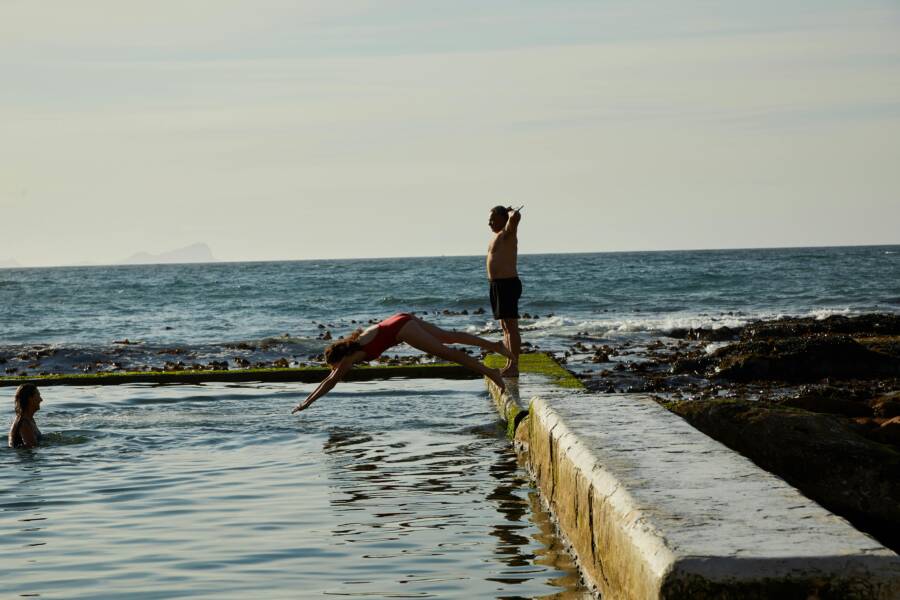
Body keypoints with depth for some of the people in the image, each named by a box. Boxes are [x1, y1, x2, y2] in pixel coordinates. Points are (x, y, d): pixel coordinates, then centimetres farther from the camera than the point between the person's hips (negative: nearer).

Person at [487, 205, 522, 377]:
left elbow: (516, 216, -29)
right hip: (496, 284, 10)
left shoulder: (507, 233, -11)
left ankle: (514, 367, -10)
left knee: (511, 327, -9)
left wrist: (512, 212, -11)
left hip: (508, 284, -10)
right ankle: (509, 364, 18)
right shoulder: (497, 235, 16)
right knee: (505, 327, 13)